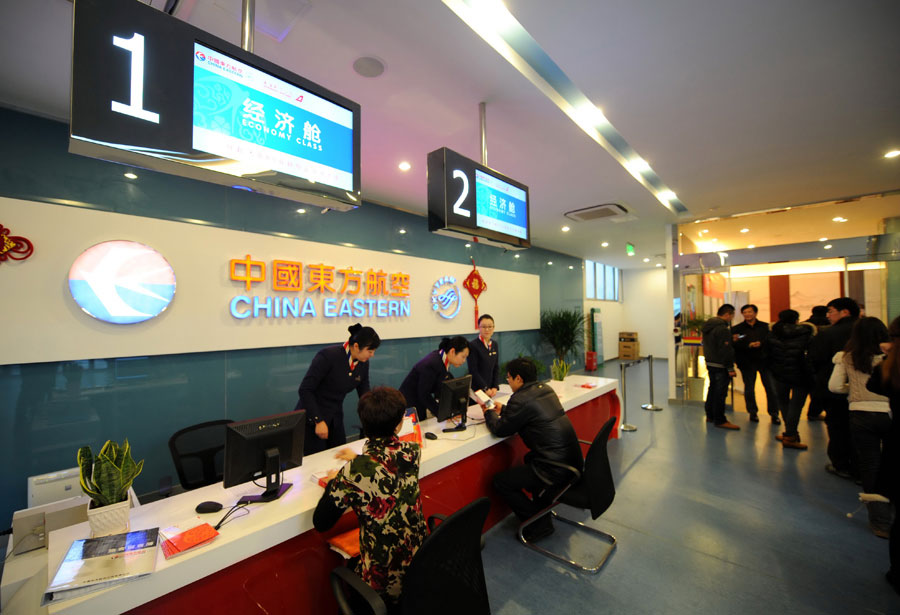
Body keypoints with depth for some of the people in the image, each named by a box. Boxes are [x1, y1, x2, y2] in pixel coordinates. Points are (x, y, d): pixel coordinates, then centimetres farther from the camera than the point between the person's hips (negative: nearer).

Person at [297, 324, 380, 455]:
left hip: (335, 420, 6)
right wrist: (319, 421, -22)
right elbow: (305, 390, -20)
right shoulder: (328, 356, -22)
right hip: (312, 419, -6)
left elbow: (365, 395, 6)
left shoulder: (363, 364, -2)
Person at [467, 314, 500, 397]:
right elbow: (473, 371, -14)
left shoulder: (494, 344, 8)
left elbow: (496, 368, 9)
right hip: (476, 390, -5)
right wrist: (486, 389, -13)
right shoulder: (473, 345, -13)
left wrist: (495, 387, -2)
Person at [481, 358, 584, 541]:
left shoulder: (521, 399, -19)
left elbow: (500, 430, -9)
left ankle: (539, 525, 12)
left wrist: (489, 413, 9)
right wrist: (502, 409, 23)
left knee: (500, 482, 2)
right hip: (574, 461, 9)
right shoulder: (545, 389, 7)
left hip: (556, 469, -9)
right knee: (530, 457, 35)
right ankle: (541, 510, 39)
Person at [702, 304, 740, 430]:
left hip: (710, 363, 9)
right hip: (720, 366, -9)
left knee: (712, 389, 18)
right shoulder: (722, 329, -19)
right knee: (720, 392, -2)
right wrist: (730, 368, -16)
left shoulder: (707, 326, 11)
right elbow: (726, 350, -20)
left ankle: (710, 415, 27)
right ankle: (719, 420, 5)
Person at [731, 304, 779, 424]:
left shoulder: (766, 327, 4)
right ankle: (753, 412, 22)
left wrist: (761, 344, -21)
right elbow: (735, 345, -7)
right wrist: (748, 345, -21)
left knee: (771, 388, 0)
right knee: (749, 389, 7)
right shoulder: (737, 329, 3)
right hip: (747, 363, 0)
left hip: (764, 361, 0)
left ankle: (774, 413, 15)